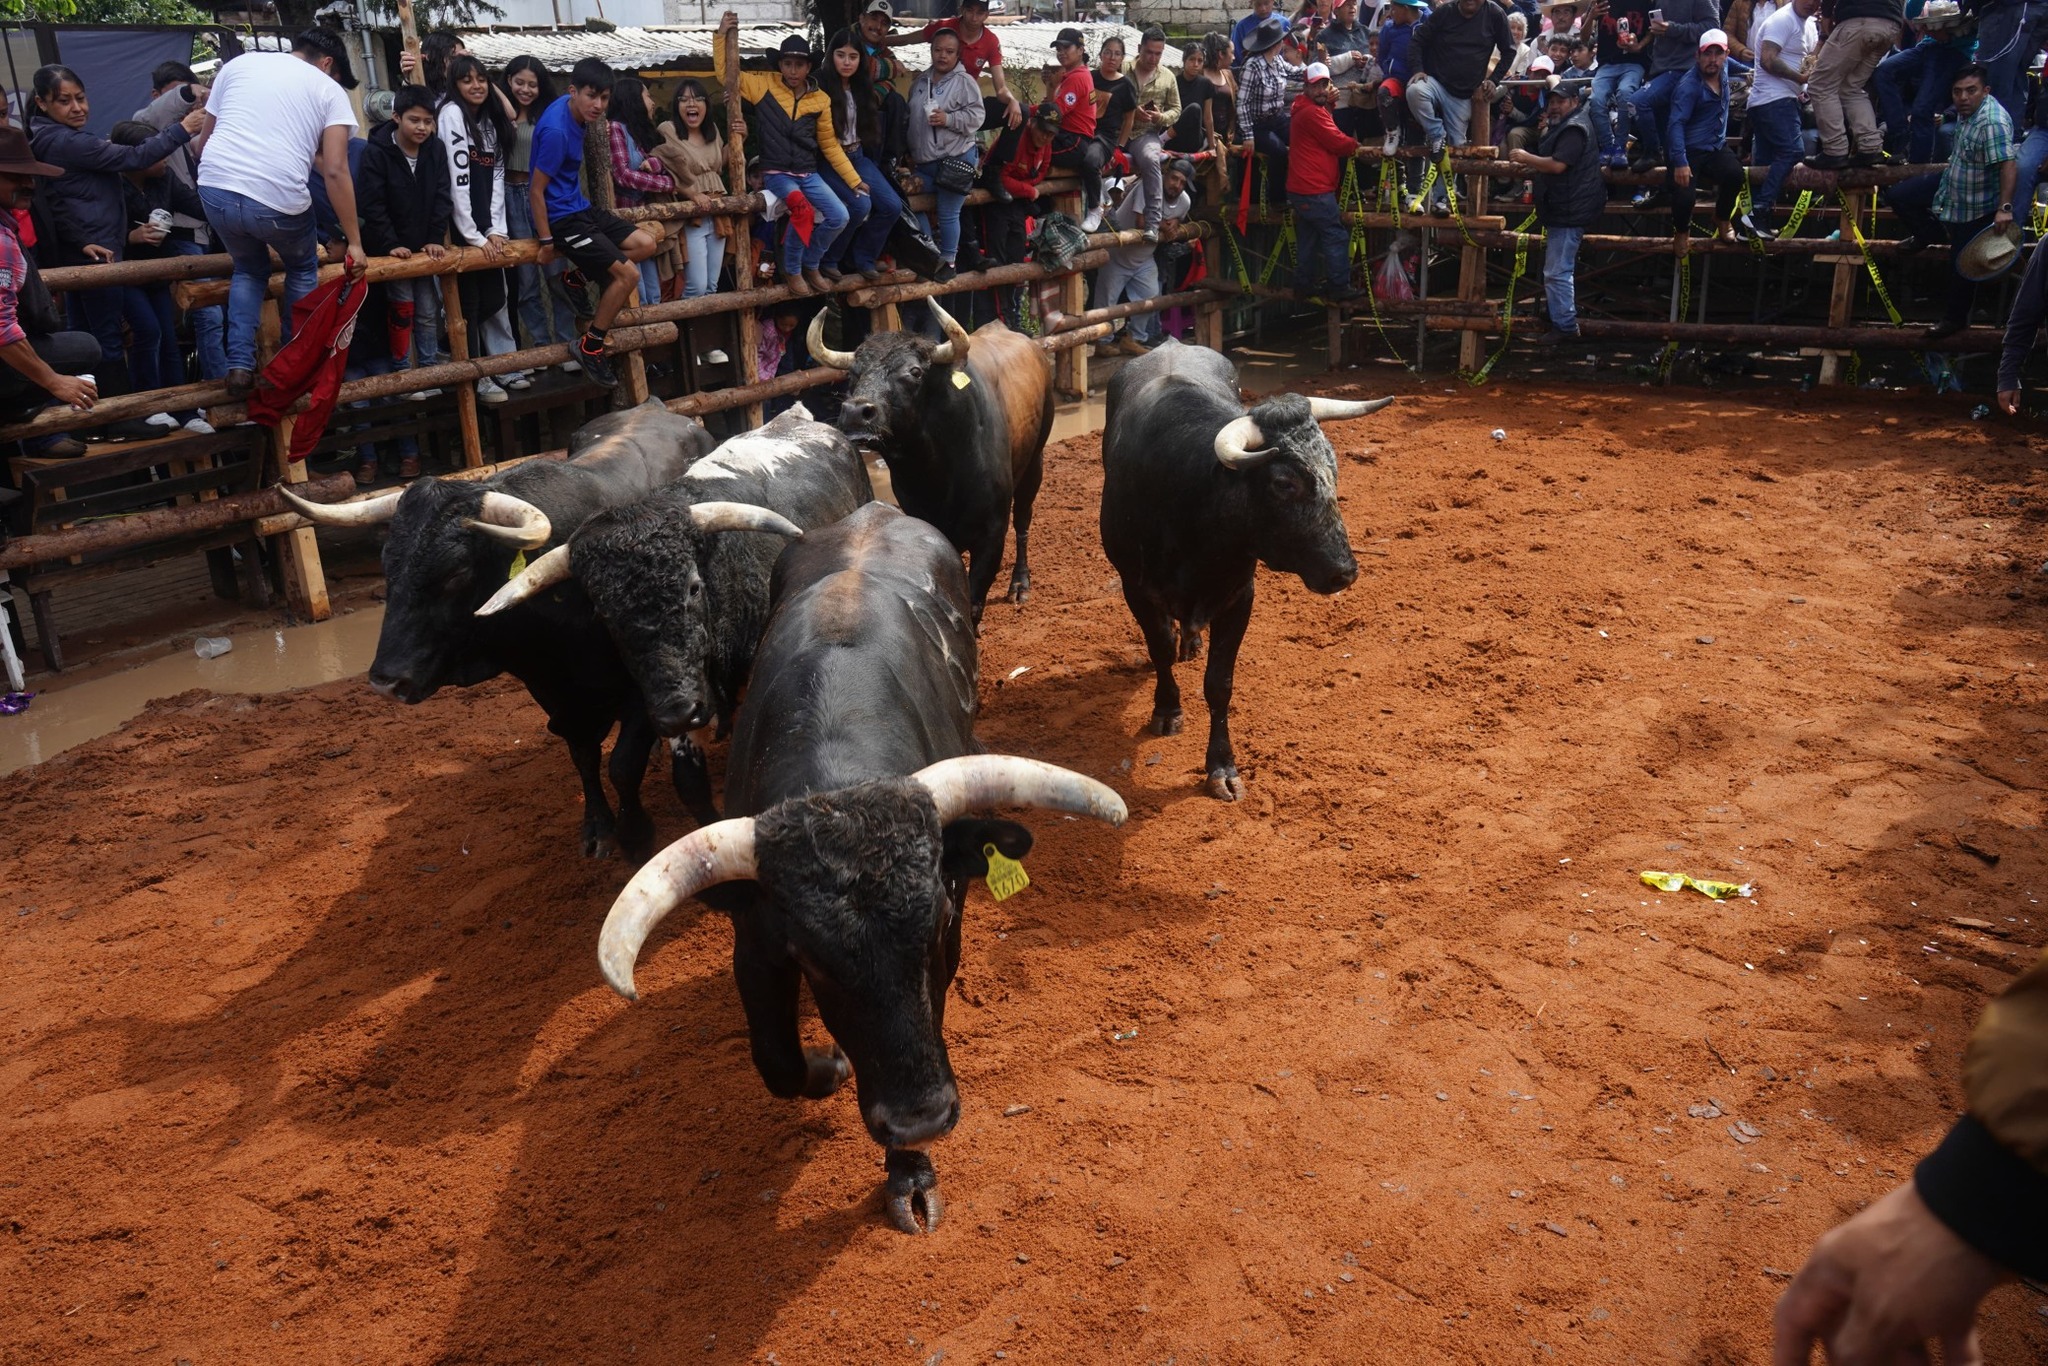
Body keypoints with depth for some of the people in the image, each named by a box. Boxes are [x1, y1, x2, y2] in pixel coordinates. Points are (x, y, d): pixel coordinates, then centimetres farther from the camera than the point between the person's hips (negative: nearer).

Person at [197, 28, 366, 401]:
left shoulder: (239, 64, 20)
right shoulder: (330, 90, 10)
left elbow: (205, 136, 25)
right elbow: (334, 171, -1)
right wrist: (354, 242, 2)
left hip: (215, 189, 3)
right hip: (279, 199, -3)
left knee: (250, 270, 29)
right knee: (302, 270, 28)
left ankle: (240, 367, 16)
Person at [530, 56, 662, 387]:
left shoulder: (573, 109, 2)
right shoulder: (557, 131, -25)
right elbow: (536, 190, -21)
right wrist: (546, 241, -16)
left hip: (581, 209, 9)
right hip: (561, 218, -9)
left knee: (645, 244, 7)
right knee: (628, 274, -14)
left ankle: (577, 275, 14)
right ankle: (590, 346, 0)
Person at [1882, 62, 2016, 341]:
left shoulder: (1992, 122, -33)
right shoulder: (1968, 110, -5)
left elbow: (2009, 165, -40)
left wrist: (2004, 208, -46)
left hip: (1975, 206, -9)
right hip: (1952, 183, 9)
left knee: (1961, 265, 4)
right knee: (1896, 196, 9)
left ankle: (1956, 318, 23)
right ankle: (1930, 234, 32)